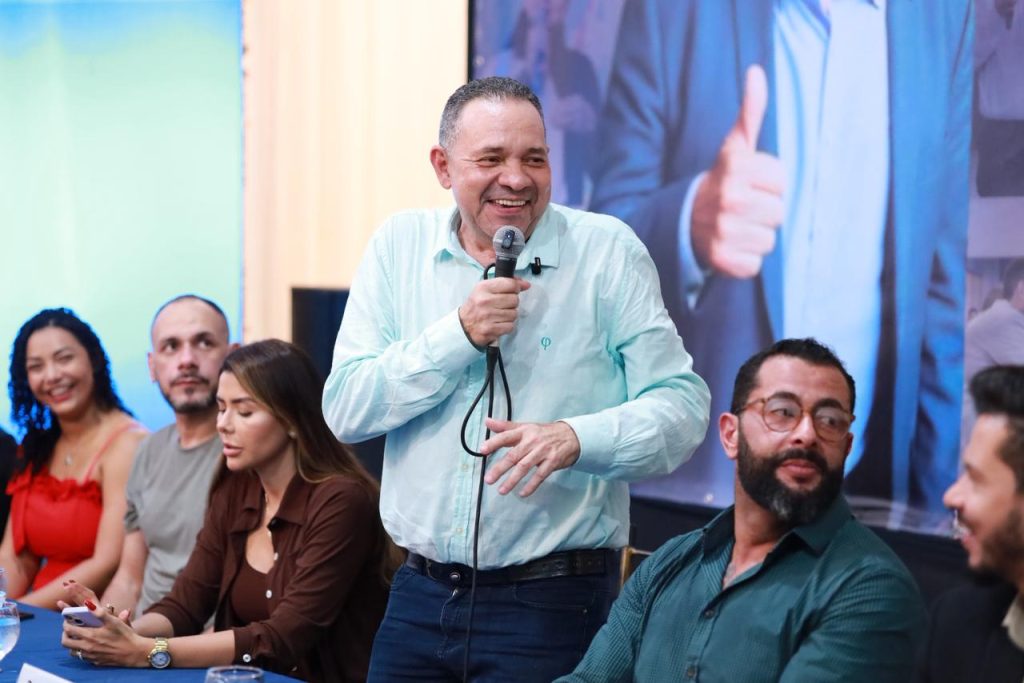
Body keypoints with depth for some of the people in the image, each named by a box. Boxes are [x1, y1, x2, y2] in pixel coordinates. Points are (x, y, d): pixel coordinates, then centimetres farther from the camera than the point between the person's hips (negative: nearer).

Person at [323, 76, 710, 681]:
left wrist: (575, 439, -25)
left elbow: (682, 405, -8)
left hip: (552, 604, -3)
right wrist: (461, 334, -15)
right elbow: (345, 411, -3)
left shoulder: (608, 251, -4)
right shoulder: (400, 245, 4)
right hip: (420, 593, 3)